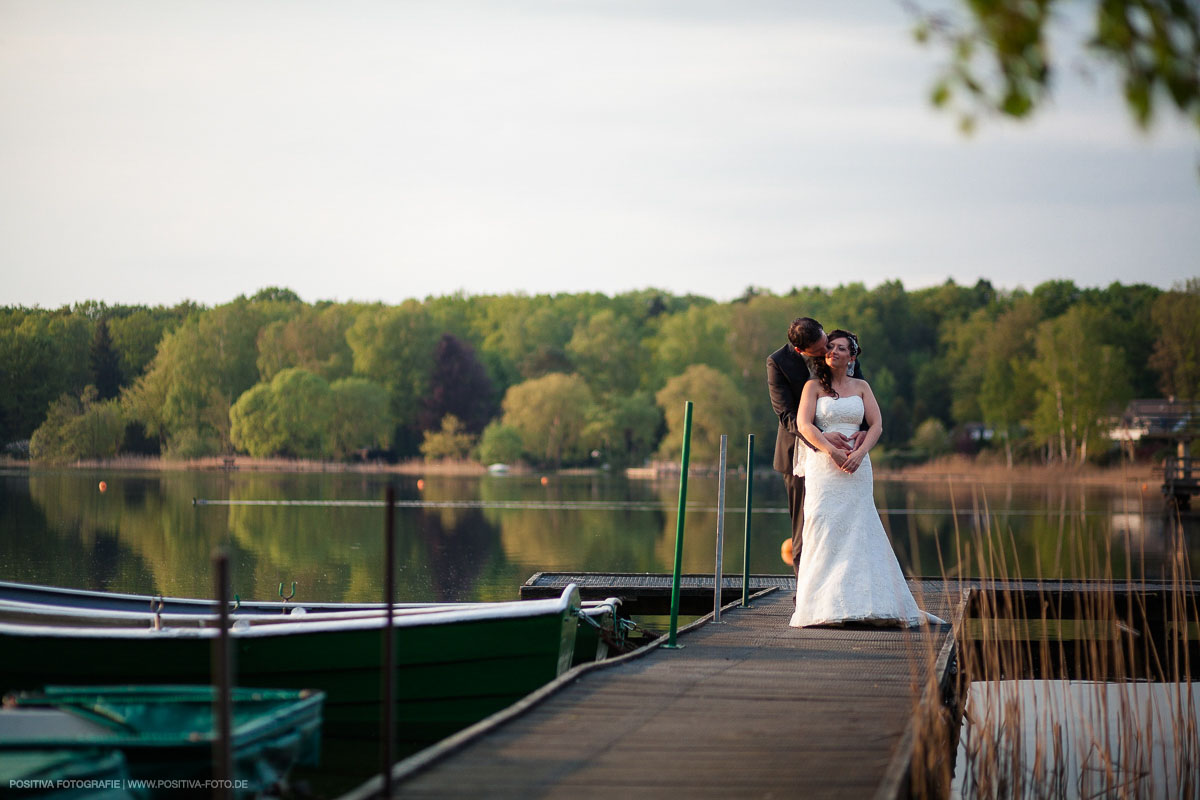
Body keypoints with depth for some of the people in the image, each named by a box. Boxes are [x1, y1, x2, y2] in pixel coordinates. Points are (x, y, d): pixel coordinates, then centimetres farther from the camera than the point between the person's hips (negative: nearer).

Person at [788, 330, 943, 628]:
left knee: (858, 532, -3)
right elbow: (804, 425, -6)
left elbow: (876, 425, 4)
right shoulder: (814, 387, 6)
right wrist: (832, 451, -18)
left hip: (856, 468, 2)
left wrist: (859, 453, -14)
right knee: (824, 532, -8)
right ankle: (824, 606, -9)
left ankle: (863, 604, -2)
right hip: (822, 466, -2)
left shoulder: (861, 387, 13)